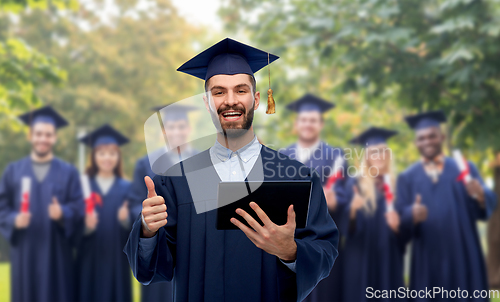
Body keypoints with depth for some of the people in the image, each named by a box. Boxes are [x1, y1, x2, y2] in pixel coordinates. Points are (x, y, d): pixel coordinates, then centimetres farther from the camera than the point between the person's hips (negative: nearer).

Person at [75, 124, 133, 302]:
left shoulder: (126, 188, 5)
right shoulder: (84, 185, 3)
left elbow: (136, 227, 0)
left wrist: (125, 220, -21)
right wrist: (86, 226, -22)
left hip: (116, 260, 0)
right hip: (90, 260, 0)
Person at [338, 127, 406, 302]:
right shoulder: (354, 184, 1)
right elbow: (343, 224, -5)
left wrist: (397, 225, -14)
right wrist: (353, 209, -24)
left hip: (389, 257, 2)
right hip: (361, 258, -2)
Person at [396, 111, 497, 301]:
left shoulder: (465, 169, 8)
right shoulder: (407, 178, 7)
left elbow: (487, 207, -2)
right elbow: (399, 218, -2)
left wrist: (480, 196, -24)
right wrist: (412, 215, -24)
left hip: (464, 257, 0)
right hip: (427, 261, 0)